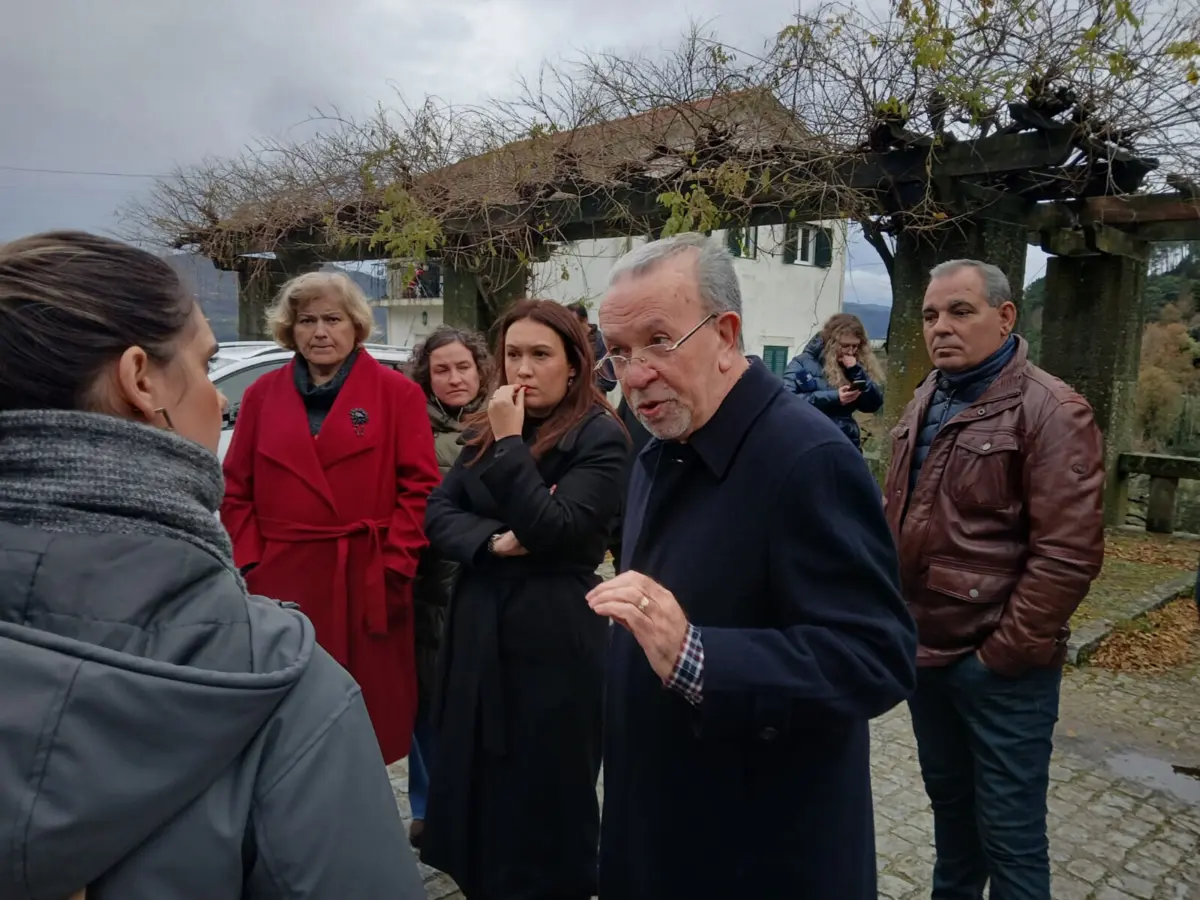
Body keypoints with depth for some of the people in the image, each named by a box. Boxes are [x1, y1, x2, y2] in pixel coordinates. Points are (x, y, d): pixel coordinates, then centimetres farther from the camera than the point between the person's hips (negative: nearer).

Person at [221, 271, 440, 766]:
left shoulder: (397, 393, 0)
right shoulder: (262, 394, 9)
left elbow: (420, 488, -3)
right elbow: (236, 490, 10)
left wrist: (394, 566, -9)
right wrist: (249, 564, 0)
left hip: (367, 584, -2)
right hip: (282, 581, 3)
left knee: (367, 713, 7)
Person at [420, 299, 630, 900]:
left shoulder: (600, 437, -11)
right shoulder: (484, 430, 9)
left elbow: (554, 529, -20)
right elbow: (438, 514, 2)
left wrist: (510, 443, -18)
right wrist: (493, 542, -16)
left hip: (554, 637, -6)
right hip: (479, 626, 6)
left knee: (544, 794, 8)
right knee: (476, 782, 16)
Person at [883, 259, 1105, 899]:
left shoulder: (1050, 412, -14)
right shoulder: (927, 402, 10)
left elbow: (1068, 553, -19)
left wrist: (1005, 653, -16)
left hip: (998, 666, -7)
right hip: (925, 650, 7)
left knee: (1009, 830, 6)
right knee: (948, 798, 23)